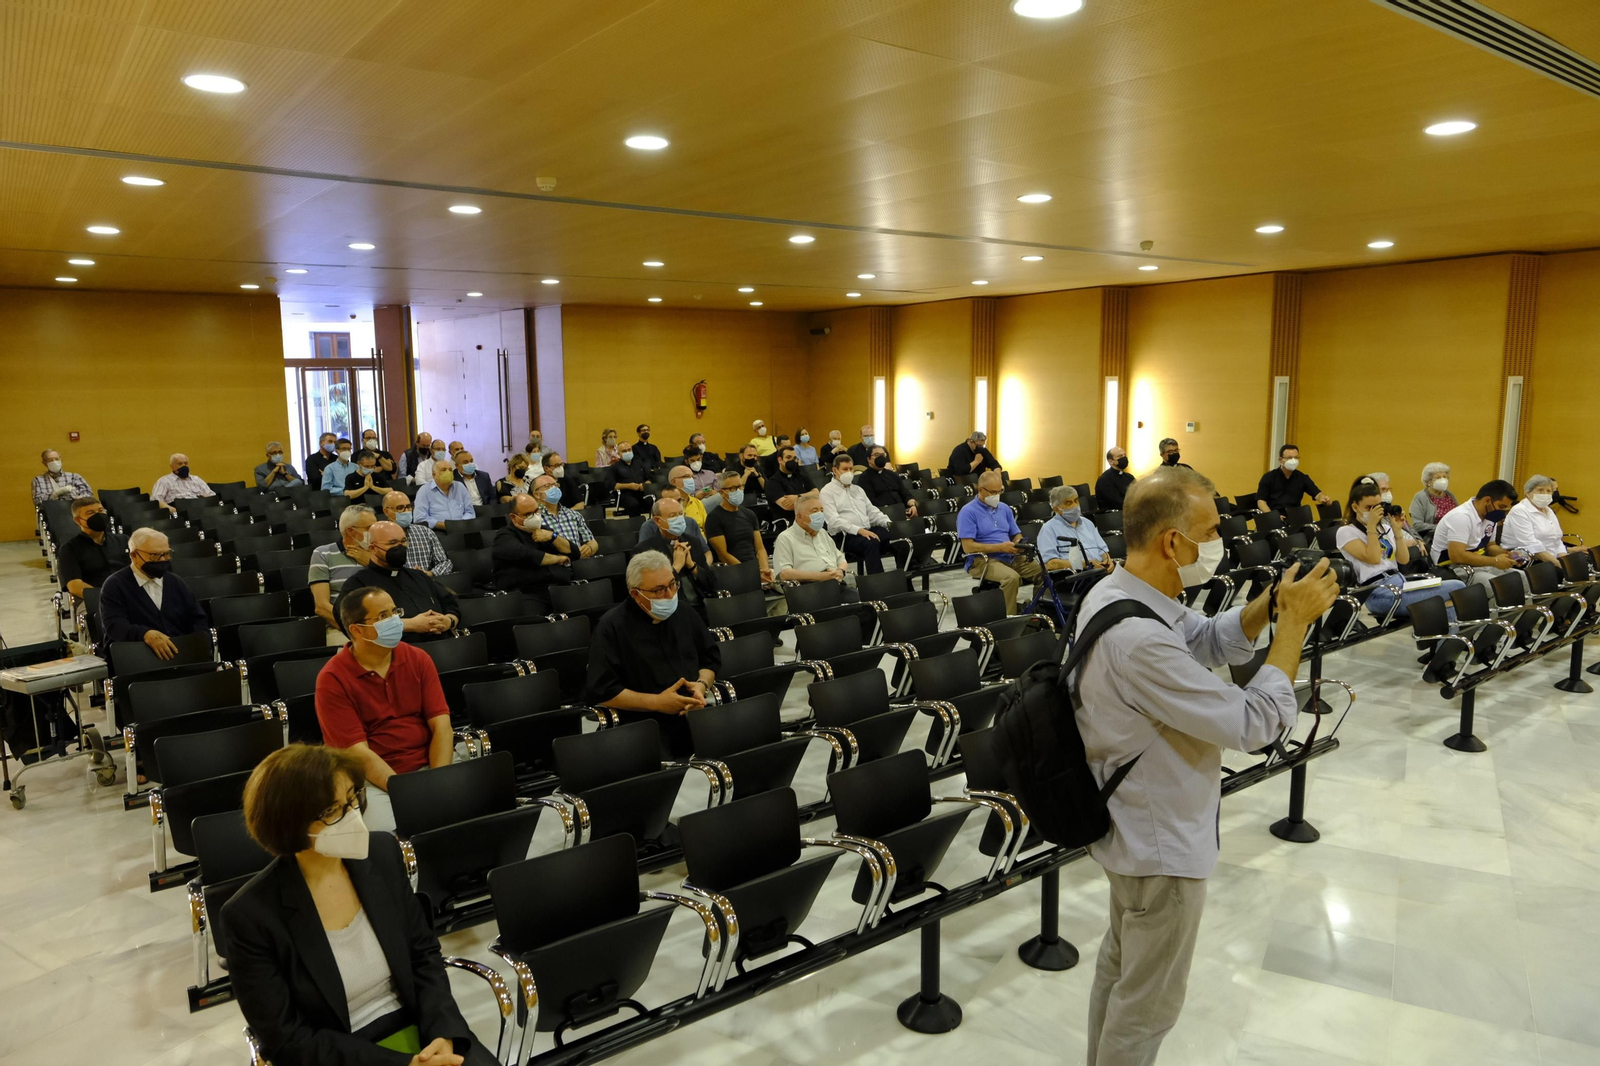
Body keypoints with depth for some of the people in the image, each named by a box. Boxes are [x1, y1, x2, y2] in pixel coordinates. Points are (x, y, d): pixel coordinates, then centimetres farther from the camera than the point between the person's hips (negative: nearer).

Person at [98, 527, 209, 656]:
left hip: (182, 653, 3)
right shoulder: (115, 586, 5)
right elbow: (113, 625, -9)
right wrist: (145, 634, -30)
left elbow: (198, 619, 17)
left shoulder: (176, 582, 19)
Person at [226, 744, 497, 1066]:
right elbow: (288, 1040, -10)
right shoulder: (252, 915, -14)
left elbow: (423, 953, 6)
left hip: (419, 1030, 4)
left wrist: (443, 1033, -9)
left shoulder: (383, 854, -2)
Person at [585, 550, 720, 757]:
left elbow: (711, 658, 20)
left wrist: (701, 685, -2)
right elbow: (600, 691, -11)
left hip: (698, 719, 5)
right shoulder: (612, 627, -7)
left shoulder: (684, 612, 11)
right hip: (644, 730, -5)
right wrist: (657, 702, -15)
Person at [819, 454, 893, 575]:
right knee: (871, 543, -37)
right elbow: (834, 520, -12)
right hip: (846, 535, -6)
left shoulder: (858, 489, 24)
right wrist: (859, 530, -23)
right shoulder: (827, 491, 1)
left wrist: (889, 523, 2)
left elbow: (872, 511, 23)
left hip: (868, 530, 6)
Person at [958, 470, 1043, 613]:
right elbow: (968, 547, -13)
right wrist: (1000, 547, -18)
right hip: (983, 560, -6)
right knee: (1012, 577, -36)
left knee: (1045, 571, -16)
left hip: (1011, 558, 6)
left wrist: (1019, 543, -8)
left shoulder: (1004, 508, 15)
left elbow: (1016, 534, 18)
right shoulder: (968, 512, -6)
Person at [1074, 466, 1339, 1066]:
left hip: (1134, 826, 10)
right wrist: (1296, 621, -22)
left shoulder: (1113, 593, -5)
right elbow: (1255, 725, -29)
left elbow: (1208, 641, 6)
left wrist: (1273, 602, -10)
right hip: (1164, 845, -10)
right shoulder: (1139, 639, -36)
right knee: (1149, 1002, 12)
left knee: (1121, 962, 28)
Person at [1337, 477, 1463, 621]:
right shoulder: (1345, 532, 1)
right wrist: (1371, 526, -8)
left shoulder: (1385, 528, 21)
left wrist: (1397, 529, 4)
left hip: (1401, 582, 8)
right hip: (1379, 593, -7)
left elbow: (1404, 560, 12)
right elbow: (1373, 559, -11)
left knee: (1457, 587, -13)